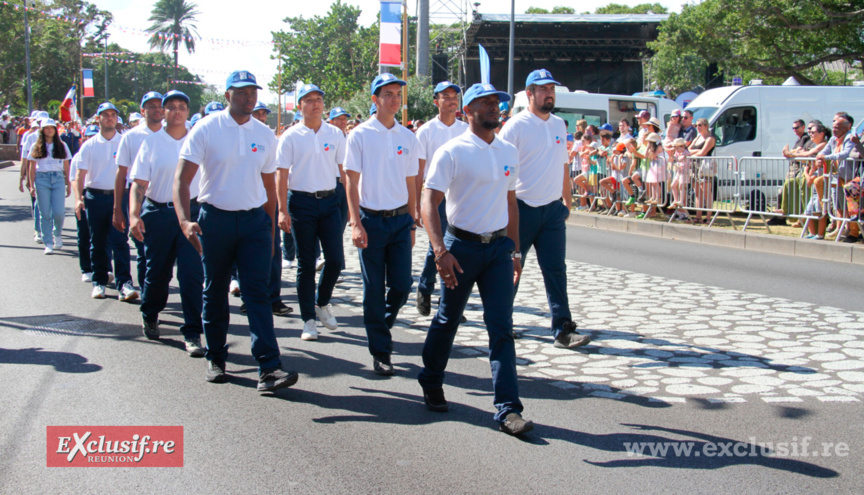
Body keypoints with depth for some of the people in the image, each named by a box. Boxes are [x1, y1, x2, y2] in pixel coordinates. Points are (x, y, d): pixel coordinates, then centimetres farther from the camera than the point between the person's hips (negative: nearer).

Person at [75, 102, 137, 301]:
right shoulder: (89, 145, 5)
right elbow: (81, 173, 4)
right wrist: (79, 198, -8)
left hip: (118, 196, -1)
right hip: (95, 197, 2)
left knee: (119, 240, -9)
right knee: (97, 242, 8)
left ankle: (125, 283, -11)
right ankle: (99, 282, 17)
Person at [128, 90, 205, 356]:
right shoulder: (151, 141, 3)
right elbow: (138, 183, -1)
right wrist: (134, 215, -13)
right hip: (158, 212, 0)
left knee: (192, 273, -8)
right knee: (157, 271, 11)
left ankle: (192, 333, -1)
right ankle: (149, 317, 38)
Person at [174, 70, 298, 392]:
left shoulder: (265, 135, 7)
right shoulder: (206, 129, -4)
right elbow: (182, 178, -9)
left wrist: (270, 231, 13)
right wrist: (185, 220, -23)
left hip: (254, 220, 2)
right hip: (215, 220, -1)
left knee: (257, 293, -7)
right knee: (214, 293, 9)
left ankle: (269, 368, -12)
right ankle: (215, 359, 26)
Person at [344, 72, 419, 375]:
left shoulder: (408, 137, 8)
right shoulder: (360, 135, -3)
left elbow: (410, 184, 13)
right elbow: (352, 182, -3)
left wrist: (411, 224, 12)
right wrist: (355, 223, -11)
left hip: (400, 218, 3)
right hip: (371, 219, -3)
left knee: (402, 285, 1)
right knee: (374, 289, 1)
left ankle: (381, 327, 29)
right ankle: (380, 351, 12)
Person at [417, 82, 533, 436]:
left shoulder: (509, 152, 9)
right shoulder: (452, 152, -9)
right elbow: (429, 203, -15)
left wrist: (514, 250, 17)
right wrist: (441, 251, -27)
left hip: (499, 247, 4)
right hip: (462, 246, -4)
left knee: (501, 327, -3)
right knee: (448, 320, 12)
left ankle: (508, 409, -4)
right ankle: (431, 383, 35)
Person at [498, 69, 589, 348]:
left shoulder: (558, 124, 11)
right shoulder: (516, 126, -8)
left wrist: (567, 202, 17)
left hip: (553, 209, 4)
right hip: (521, 208, -4)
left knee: (555, 270, 0)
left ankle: (563, 330, 0)